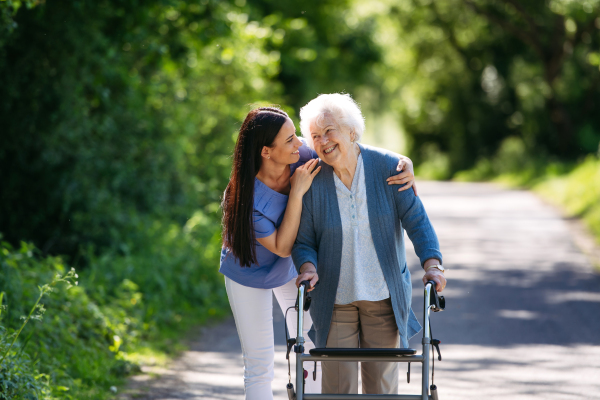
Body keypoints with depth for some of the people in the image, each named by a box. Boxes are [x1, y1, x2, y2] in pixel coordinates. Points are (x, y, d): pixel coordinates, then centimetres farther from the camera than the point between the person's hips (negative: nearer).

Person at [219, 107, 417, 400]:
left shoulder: (303, 158, -25)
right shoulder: (245, 198, -35)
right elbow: (281, 247, -29)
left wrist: (404, 165, -32)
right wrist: (297, 192, -38)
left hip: (293, 268, 4)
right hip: (250, 274, -4)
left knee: (311, 353, 9)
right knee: (259, 363, 4)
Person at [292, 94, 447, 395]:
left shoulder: (389, 167, -7)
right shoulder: (311, 179, -7)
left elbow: (416, 220, -8)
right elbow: (303, 239, -2)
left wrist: (432, 264, -22)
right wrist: (307, 267, -23)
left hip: (385, 296, 0)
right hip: (334, 300, 0)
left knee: (383, 381, 8)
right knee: (337, 384, 1)